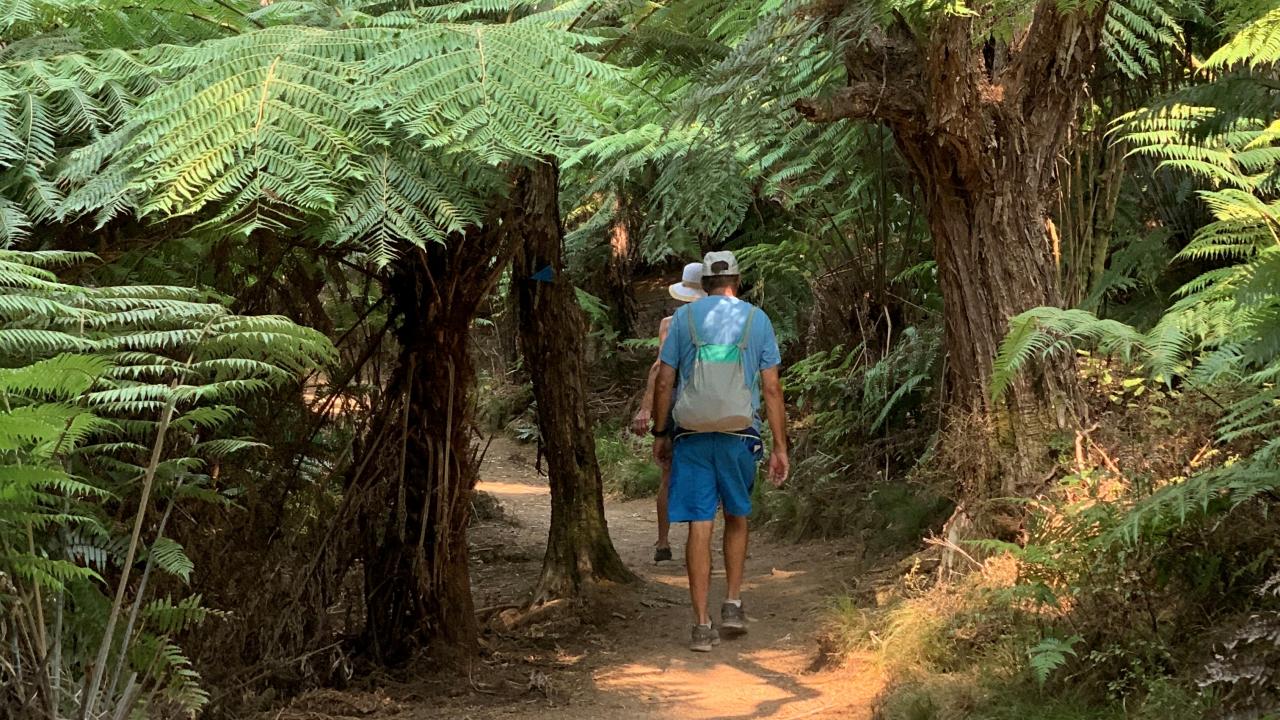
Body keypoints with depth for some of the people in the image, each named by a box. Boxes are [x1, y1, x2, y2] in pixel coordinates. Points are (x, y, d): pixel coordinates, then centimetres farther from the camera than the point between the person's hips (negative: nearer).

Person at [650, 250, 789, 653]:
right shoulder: (756, 319, 3)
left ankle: (702, 626, 0)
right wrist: (780, 447, 5)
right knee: (737, 518, 20)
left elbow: (664, 382, 2)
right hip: (740, 437, 0)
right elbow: (771, 388, 1)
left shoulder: (684, 318, 3)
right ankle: (733, 605, 17)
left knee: (700, 526, 0)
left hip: (691, 437, 0)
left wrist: (660, 433, 12)